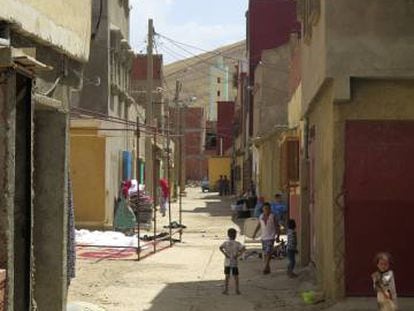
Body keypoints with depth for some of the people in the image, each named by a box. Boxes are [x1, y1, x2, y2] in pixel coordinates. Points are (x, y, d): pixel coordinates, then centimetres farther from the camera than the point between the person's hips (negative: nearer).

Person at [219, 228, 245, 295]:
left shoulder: (226, 243, -1)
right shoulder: (237, 243, -3)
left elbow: (220, 247, -18)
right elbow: (243, 248, -17)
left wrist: (225, 254, -12)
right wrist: (238, 254, -10)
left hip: (227, 263, 0)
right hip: (234, 262, 0)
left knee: (227, 276, 6)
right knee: (236, 277, 8)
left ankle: (226, 290, 6)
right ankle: (237, 290, 11)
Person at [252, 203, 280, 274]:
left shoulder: (273, 216, -7)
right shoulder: (261, 216, 6)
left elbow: (277, 227, -3)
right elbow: (258, 226, 15)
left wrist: (278, 236, -8)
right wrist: (254, 233, 3)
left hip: (271, 237, -5)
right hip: (263, 237, 5)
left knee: (268, 253, -15)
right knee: (265, 253, 8)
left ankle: (265, 268, -19)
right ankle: (268, 268, 18)